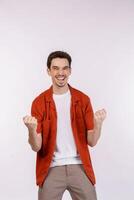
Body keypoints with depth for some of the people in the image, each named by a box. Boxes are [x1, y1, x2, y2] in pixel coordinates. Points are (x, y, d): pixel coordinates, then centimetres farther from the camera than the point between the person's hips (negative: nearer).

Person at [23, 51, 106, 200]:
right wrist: (32, 129, -26)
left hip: (79, 167, 1)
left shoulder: (83, 99, 0)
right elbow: (36, 146, -5)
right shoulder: (39, 102, -3)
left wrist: (98, 124, -20)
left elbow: (92, 141, 0)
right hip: (51, 169, -1)